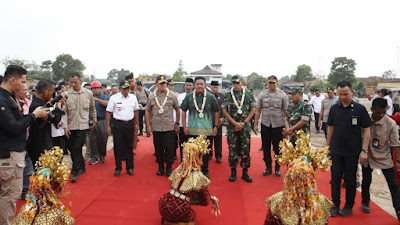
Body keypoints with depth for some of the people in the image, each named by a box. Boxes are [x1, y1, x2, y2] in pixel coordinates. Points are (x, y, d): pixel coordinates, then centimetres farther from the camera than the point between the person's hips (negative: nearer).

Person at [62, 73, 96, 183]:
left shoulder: (88, 93, 0)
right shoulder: (67, 94, -2)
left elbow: (92, 109, 14)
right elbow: (64, 111, -2)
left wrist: (94, 120, 21)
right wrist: (65, 126, -9)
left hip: (83, 125, -2)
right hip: (70, 126, 2)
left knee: (77, 148, -7)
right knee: (71, 148, 9)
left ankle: (75, 172, 4)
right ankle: (81, 167, 28)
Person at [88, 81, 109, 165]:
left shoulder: (104, 97, 5)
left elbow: (107, 104, -16)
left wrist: (98, 99, -25)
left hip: (102, 121, -2)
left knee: (102, 139, 5)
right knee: (92, 140, 3)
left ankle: (102, 156, 22)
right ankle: (94, 157, 13)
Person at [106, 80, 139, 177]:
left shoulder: (133, 97, 7)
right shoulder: (114, 98, -4)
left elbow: (136, 111, 17)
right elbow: (108, 112, -1)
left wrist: (136, 123, 14)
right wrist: (108, 126, -4)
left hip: (130, 124, 3)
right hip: (118, 124, -2)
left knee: (129, 147, 9)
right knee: (118, 147, 3)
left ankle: (130, 168, 19)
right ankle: (118, 168, 15)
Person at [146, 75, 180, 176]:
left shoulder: (172, 95, 2)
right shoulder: (151, 96, 4)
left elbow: (177, 110, 9)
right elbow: (147, 111, 9)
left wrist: (177, 124, 7)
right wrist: (148, 126, 4)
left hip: (169, 127, -1)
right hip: (156, 128, 1)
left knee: (169, 148, 0)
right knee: (158, 148, 8)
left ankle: (169, 167, 16)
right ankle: (160, 166, 24)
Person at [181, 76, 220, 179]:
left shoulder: (211, 97, 1)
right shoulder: (188, 97, 4)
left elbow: (216, 112, 8)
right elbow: (183, 111, 9)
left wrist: (216, 126, 4)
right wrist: (185, 126, 4)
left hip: (207, 130, -1)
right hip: (192, 130, 1)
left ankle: (205, 171, 23)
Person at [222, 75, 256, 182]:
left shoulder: (248, 94, 3)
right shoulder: (227, 95, 3)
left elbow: (253, 110, 3)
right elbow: (224, 111, 1)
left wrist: (243, 123, -7)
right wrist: (235, 123, -8)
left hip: (245, 127, 0)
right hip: (232, 127, 0)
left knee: (246, 149, 4)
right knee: (232, 149, 4)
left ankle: (245, 172, 16)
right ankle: (233, 171, 17)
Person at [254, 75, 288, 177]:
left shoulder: (282, 95, 1)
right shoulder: (262, 94, 6)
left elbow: (285, 111, 1)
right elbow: (258, 110, 8)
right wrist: (255, 124, 5)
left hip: (278, 125, -2)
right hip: (265, 124, 2)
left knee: (277, 148, 6)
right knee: (266, 147, 9)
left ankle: (278, 167, 21)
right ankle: (268, 167, 22)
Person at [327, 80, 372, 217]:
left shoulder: (360, 109, -6)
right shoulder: (334, 108, 1)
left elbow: (366, 131, -3)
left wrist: (364, 150, -9)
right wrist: (327, 147, 9)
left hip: (353, 152, -2)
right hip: (336, 151, 2)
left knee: (350, 180, 10)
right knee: (335, 178, 9)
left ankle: (349, 206, 28)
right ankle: (335, 205, 24)